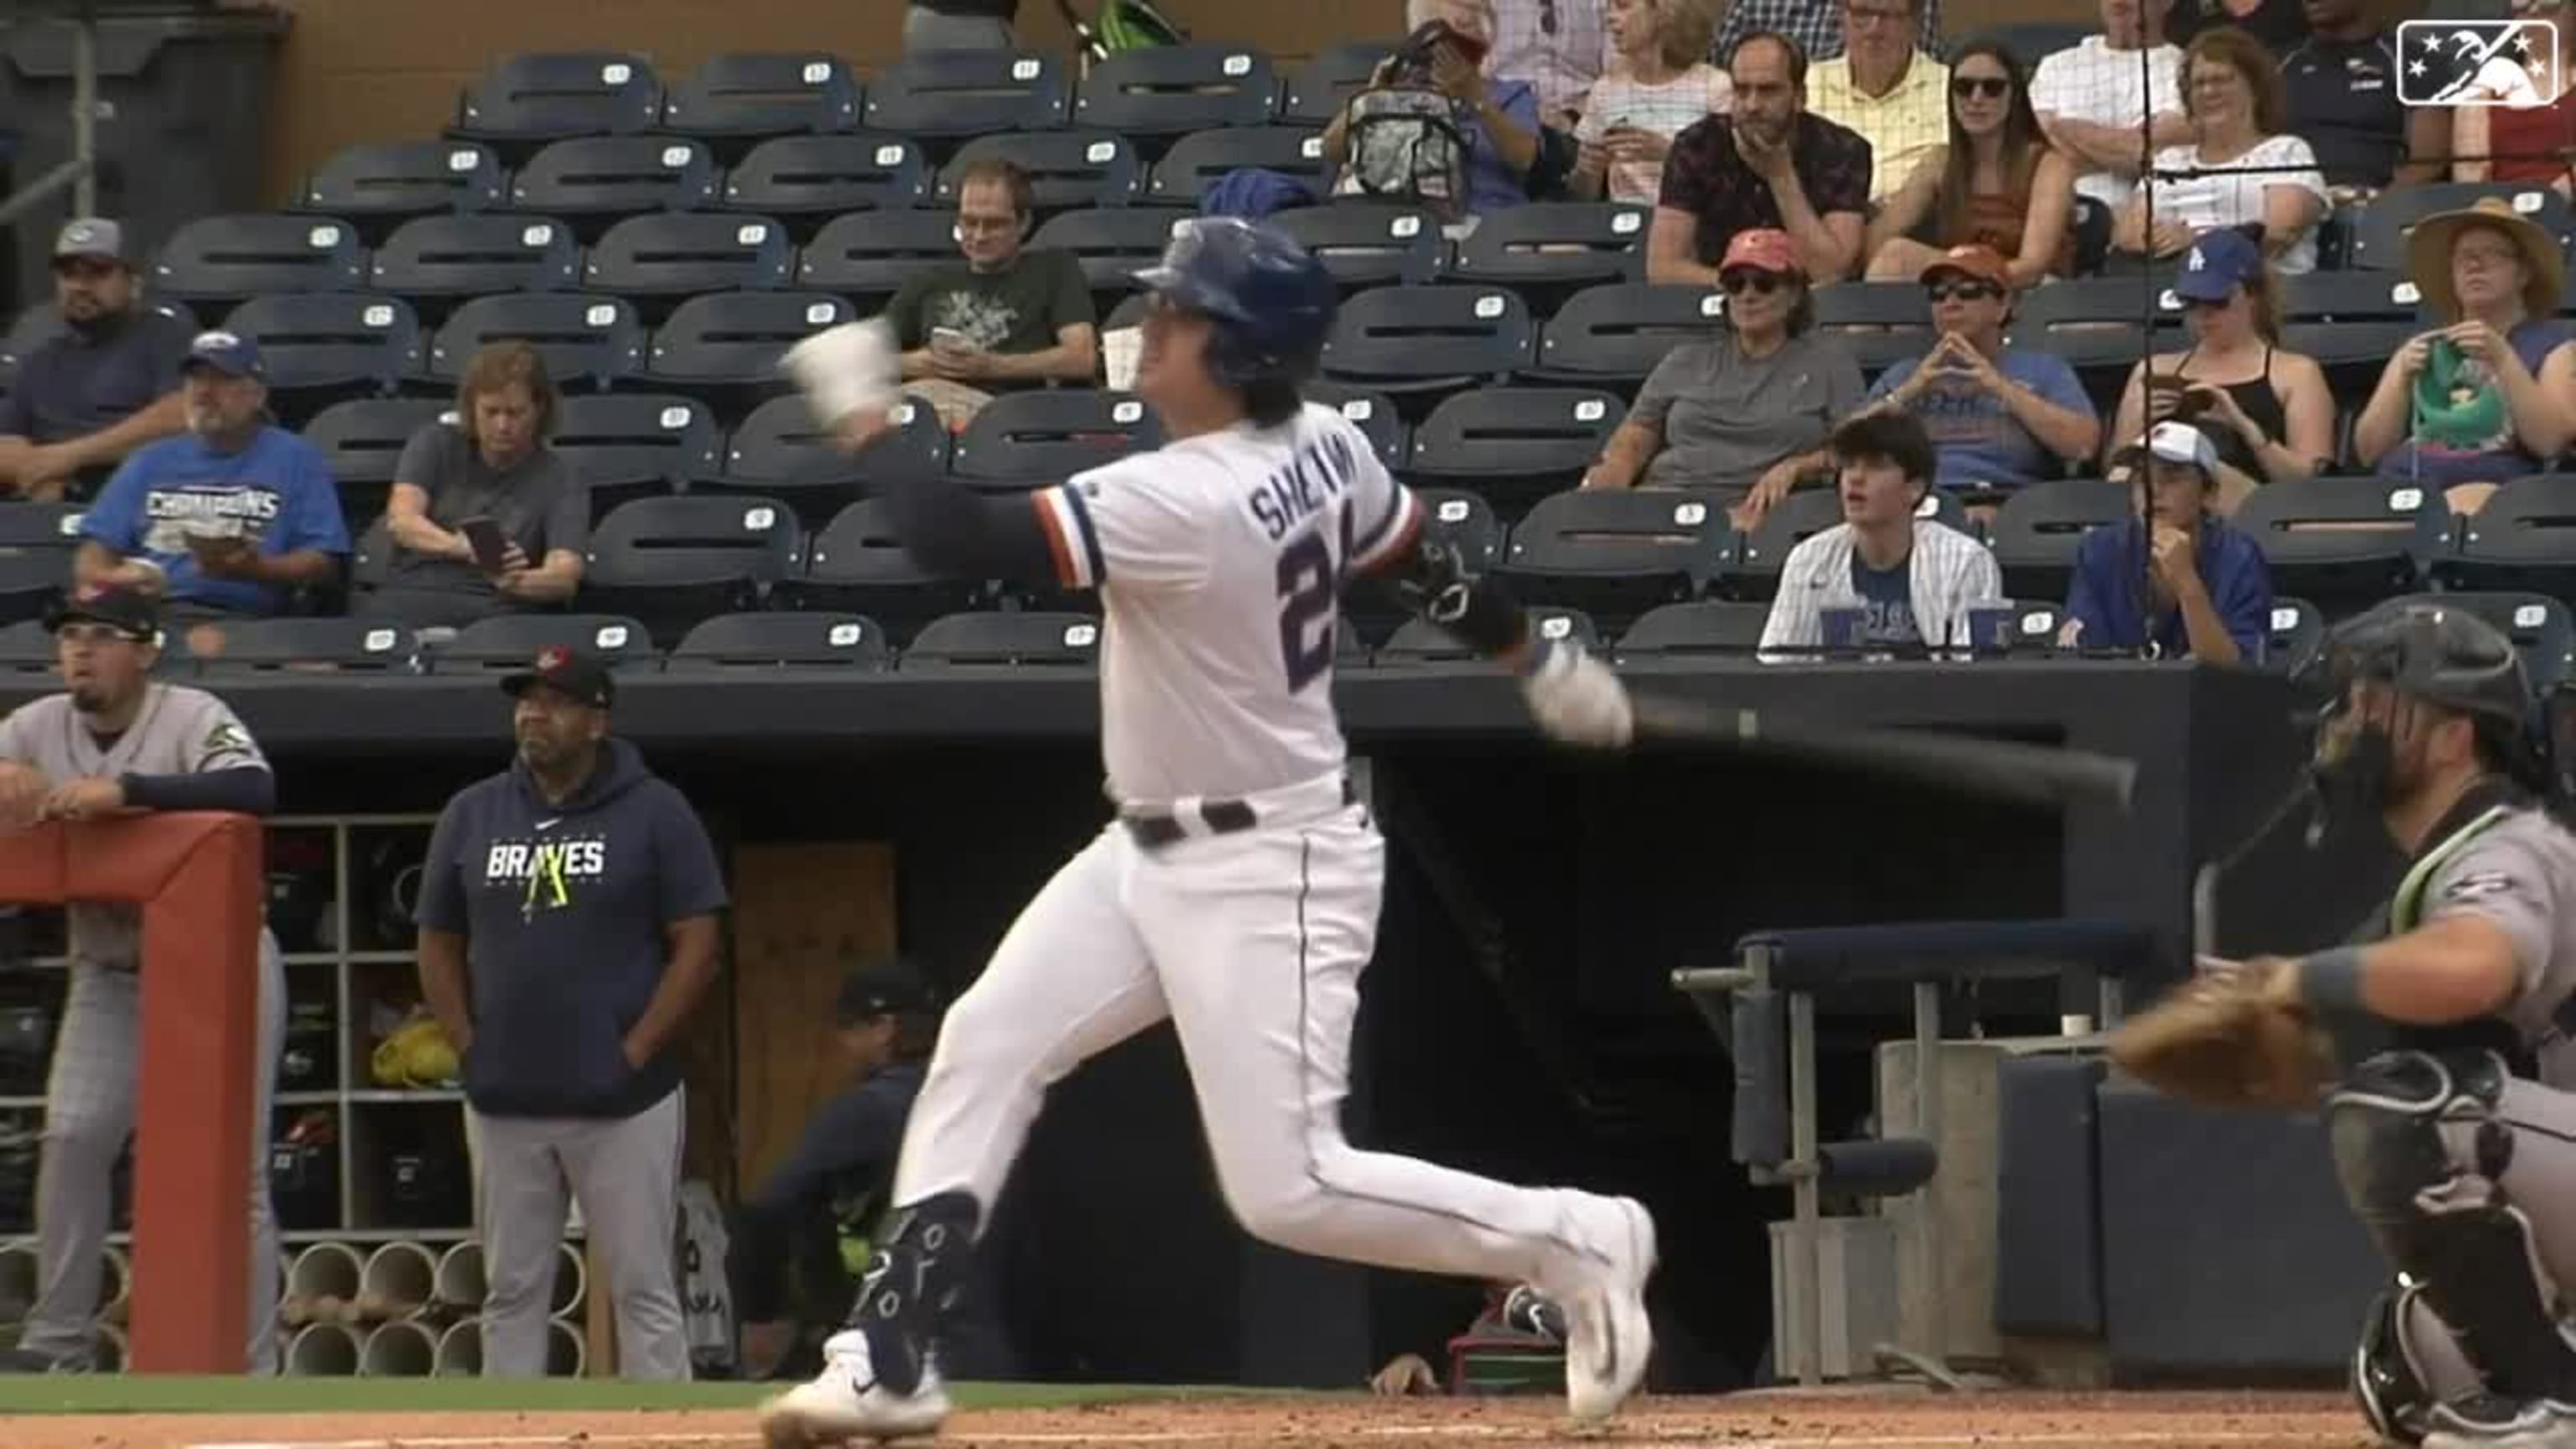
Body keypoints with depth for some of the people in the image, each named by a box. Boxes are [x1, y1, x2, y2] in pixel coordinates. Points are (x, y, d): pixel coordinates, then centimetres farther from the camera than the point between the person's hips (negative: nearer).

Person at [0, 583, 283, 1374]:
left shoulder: (192, 718, -19)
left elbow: (254, 790, -37)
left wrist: (123, 790, -44)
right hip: (110, 976, 5)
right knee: (72, 1137, -6)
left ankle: (252, 1370, -1)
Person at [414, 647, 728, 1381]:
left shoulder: (654, 813, -2)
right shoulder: (472, 815, 9)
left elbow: (696, 946, -4)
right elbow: (438, 946, 15)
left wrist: (635, 1054, -11)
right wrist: (470, 1049, 2)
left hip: (621, 1101, -4)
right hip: (505, 1103, 4)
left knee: (643, 1291, -3)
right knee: (511, 1293, 8)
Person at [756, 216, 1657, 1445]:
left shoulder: (1185, 505, -29)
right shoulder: (1323, 446, -2)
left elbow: (962, 545, -30)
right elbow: (1426, 562, 14)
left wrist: (864, 419, -15)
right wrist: (1541, 666, 30)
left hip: (1264, 872, -10)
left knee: (1289, 1190, -8)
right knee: (984, 1047, 3)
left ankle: (1574, 1242, 9)